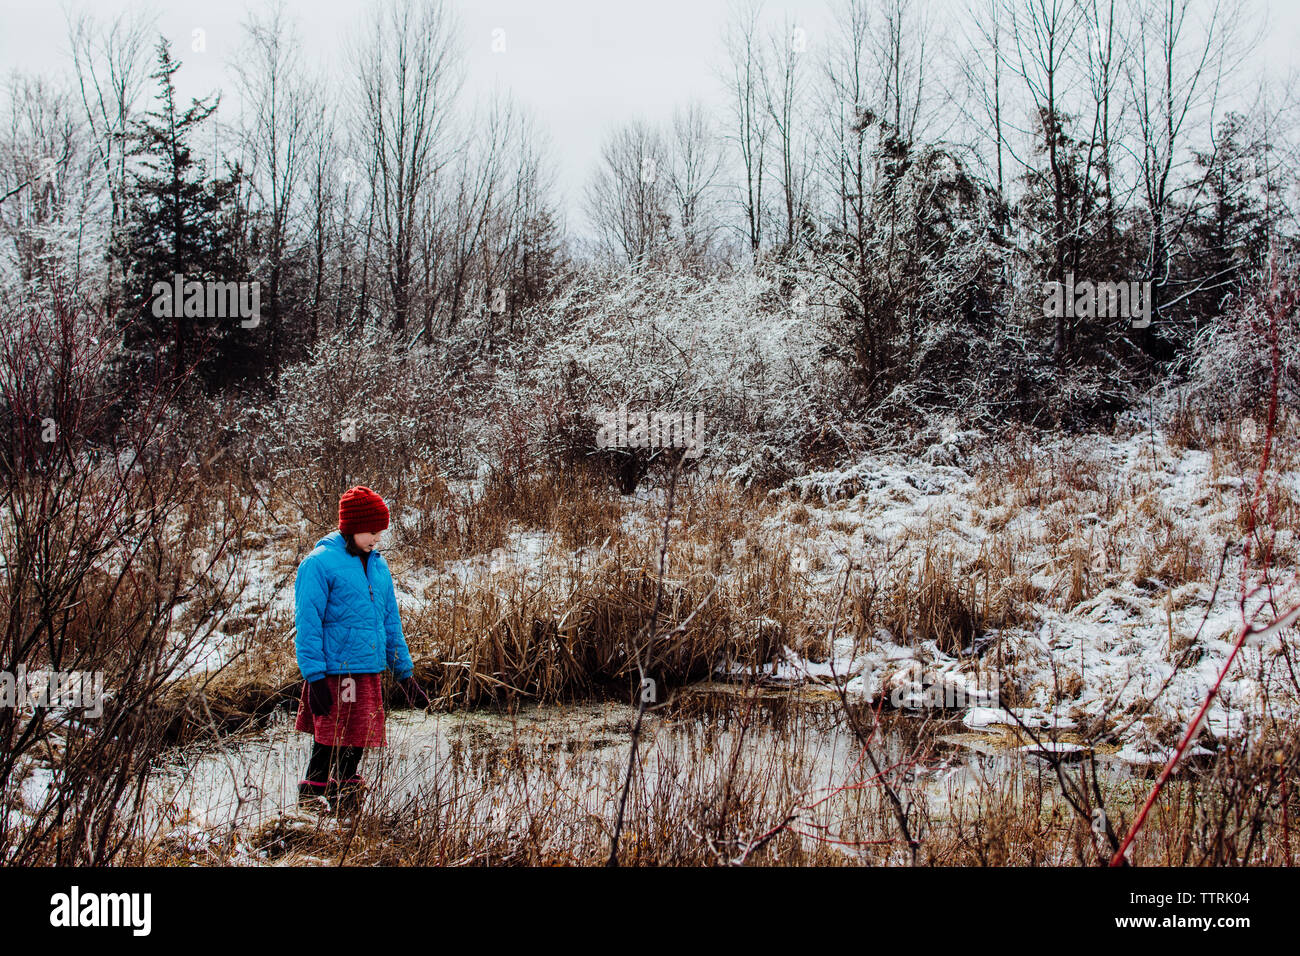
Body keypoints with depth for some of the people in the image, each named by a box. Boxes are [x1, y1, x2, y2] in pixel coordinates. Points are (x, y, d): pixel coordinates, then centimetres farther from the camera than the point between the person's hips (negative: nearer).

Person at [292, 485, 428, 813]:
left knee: (355, 748, 13)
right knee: (329, 746, -3)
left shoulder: (378, 565, 12)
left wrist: (404, 673, 16)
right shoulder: (320, 563, -9)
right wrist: (314, 677, -16)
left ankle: (344, 802, 26)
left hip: (370, 672, 7)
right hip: (336, 673, -7)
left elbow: (391, 622, 18)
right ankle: (310, 800, 11)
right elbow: (307, 624, -12)